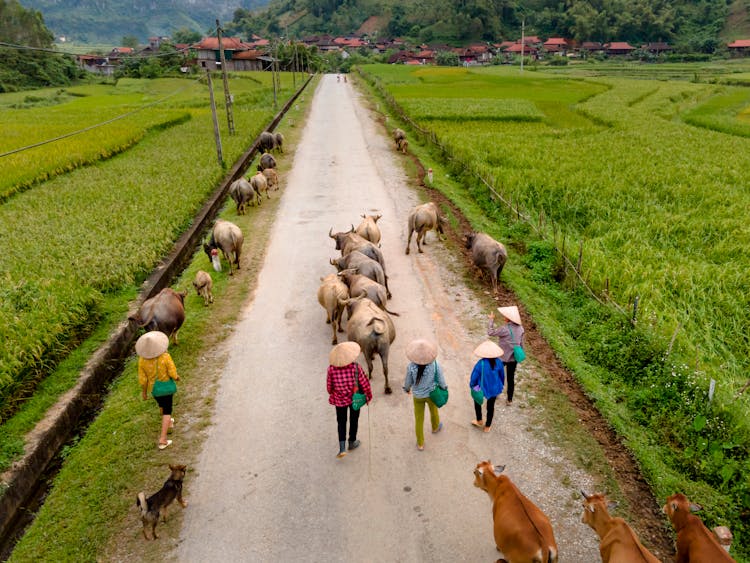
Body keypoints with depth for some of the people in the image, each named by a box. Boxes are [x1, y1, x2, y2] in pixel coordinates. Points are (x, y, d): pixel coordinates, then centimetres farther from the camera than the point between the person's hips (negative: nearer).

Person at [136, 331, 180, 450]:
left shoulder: (142, 359, -22)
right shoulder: (165, 356, -30)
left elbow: (142, 378, -12)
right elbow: (173, 374, -22)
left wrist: (144, 391, 5)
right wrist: (177, 377, 2)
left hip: (153, 387, 3)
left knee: (161, 404, 33)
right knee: (167, 411, 10)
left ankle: (168, 423, 57)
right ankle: (162, 440, 5)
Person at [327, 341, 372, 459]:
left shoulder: (332, 369, -23)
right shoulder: (356, 367, -26)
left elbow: (329, 386, -8)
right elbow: (364, 383, -16)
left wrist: (332, 394, 14)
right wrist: (369, 396, 2)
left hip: (339, 399, 0)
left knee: (341, 422, 18)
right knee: (354, 420, 22)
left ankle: (342, 448, 7)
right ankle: (352, 443, 40)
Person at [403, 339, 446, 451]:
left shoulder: (411, 367, -30)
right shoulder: (434, 365, -30)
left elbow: (408, 382, -13)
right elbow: (441, 380, -16)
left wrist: (407, 389, 11)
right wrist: (444, 388, 7)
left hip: (418, 396, -1)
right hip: (431, 394, 1)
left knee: (419, 419, 20)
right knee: (433, 410, 33)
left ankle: (420, 443, 34)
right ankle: (435, 427, 62)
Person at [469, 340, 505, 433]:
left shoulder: (480, 364, -29)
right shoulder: (498, 362, -16)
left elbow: (474, 378, -16)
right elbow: (502, 376, 0)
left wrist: (472, 387, 5)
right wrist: (500, 385, 19)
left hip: (482, 389, -3)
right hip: (494, 389, 3)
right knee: (491, 406, 23)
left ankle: (479, 421, 38)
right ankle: (487, 426, 38)